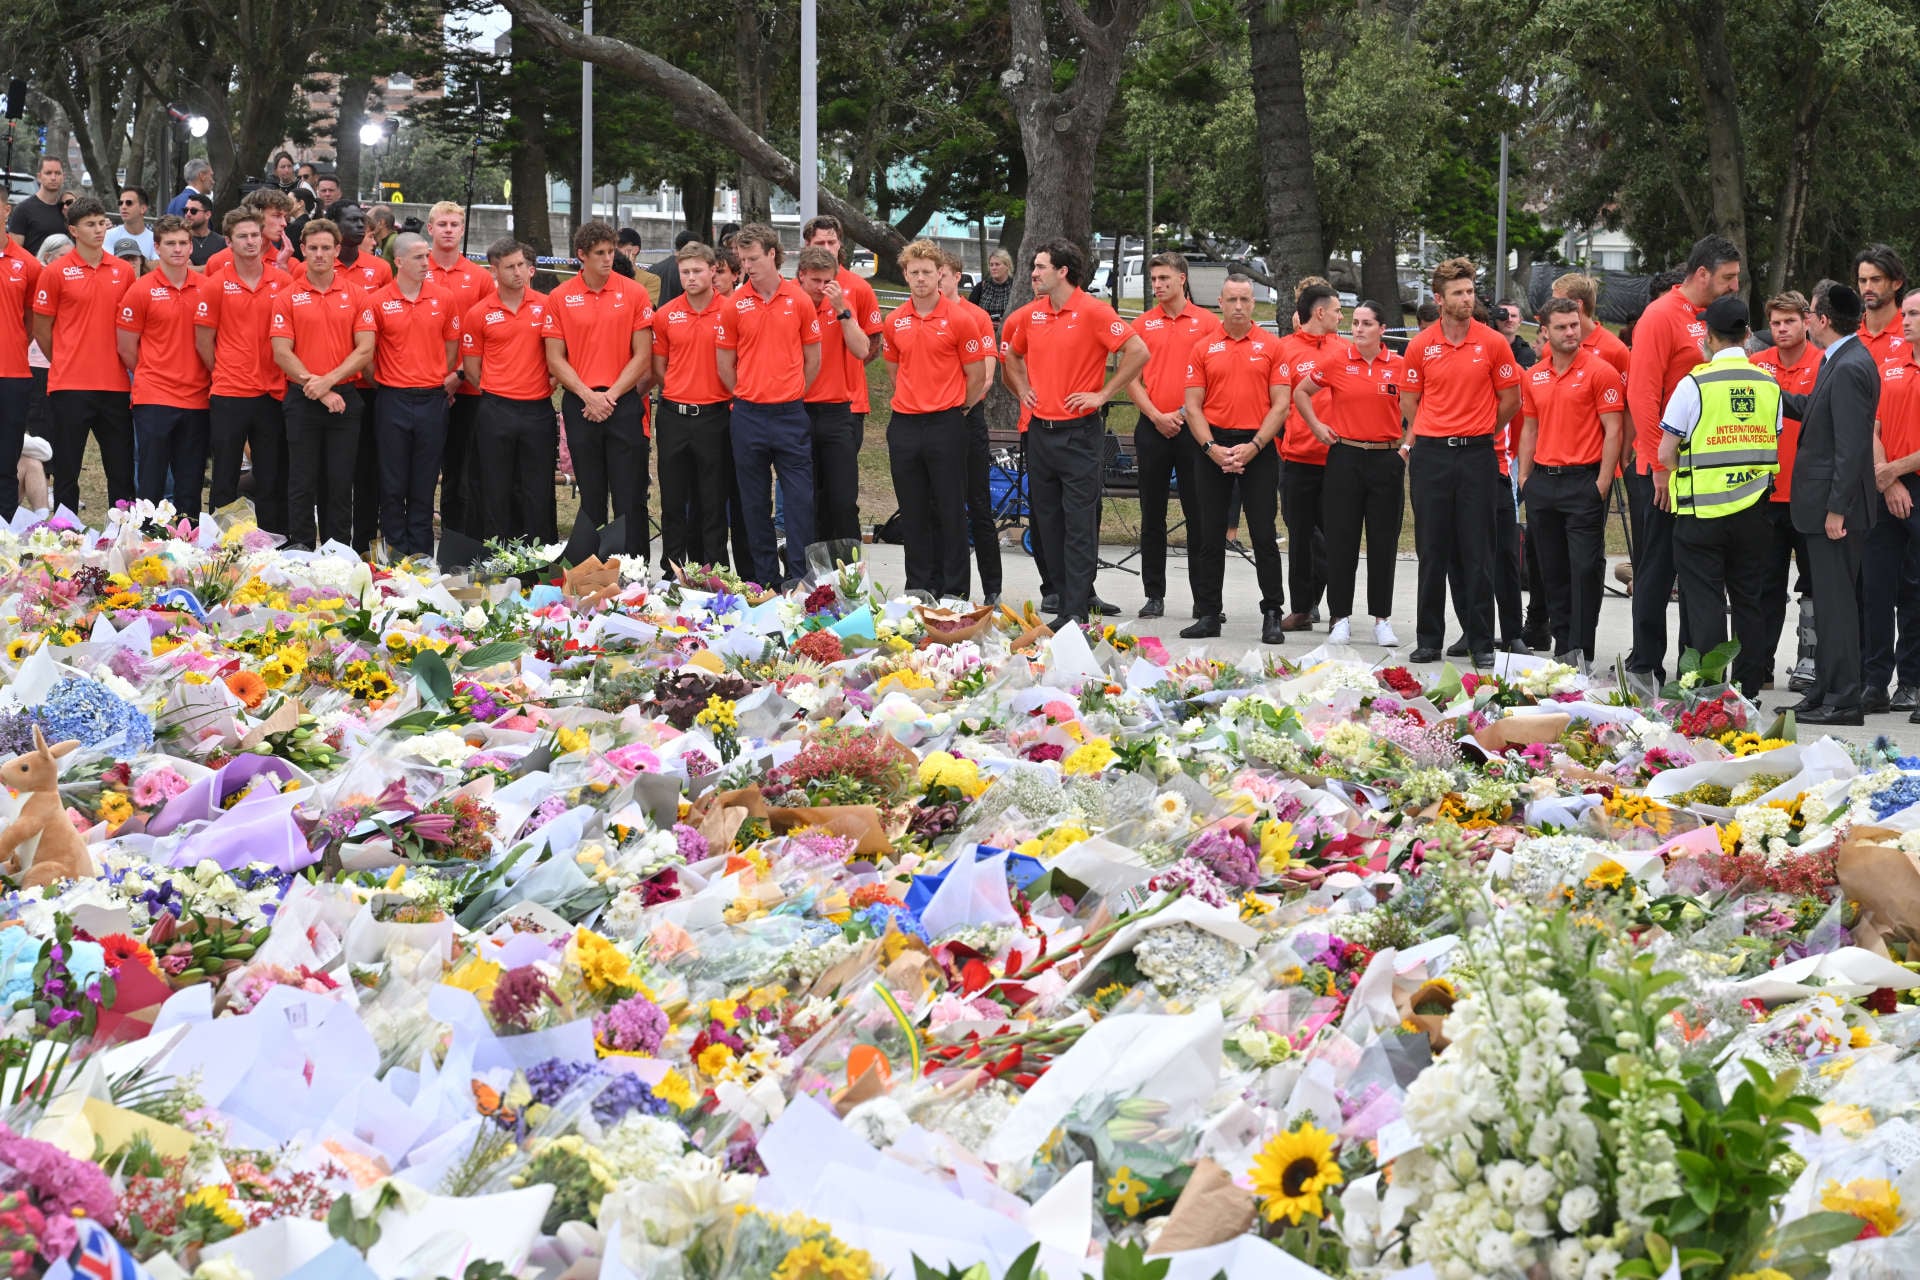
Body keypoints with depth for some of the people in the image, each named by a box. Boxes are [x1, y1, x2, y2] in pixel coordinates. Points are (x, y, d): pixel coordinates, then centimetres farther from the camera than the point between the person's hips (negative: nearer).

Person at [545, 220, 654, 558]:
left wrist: (611, 395, -8)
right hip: (579, 405, 1)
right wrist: (588, 396, -9)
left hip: (625, 403, -1)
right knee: (590, 498, 7)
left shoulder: (633, 293, 1)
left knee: (630, 498, -3)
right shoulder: (560, 298, 3)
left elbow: (643, 355, 0)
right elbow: (555, 359, 2)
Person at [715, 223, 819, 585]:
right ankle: (764, 579, 14)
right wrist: (748, 398, 7)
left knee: (800, 499, -3)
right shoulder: (734, 305, 1)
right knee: (755, 503, 7)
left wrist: (792, 397, 8)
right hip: (749, 416, 1)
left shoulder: (799, 301, 0)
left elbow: (813, 359, 8)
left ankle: (801, 579, 1)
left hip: (791, 415, -1)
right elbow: (725, 363, 8)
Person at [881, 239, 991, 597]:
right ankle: (918, 586, 16)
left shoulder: (960, 319, -5)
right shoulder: (894, 322, 8)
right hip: (904, 424, 4)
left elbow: (977, 376, 0)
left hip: (946, 423, -4)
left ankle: (954, 591, 4)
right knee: (913, 512, 8)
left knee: (950, 510, -1)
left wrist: (953, 410, 5)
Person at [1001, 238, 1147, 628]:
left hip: (1079, 431, -7)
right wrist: (1022, 390, 14)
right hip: (1040, 431, 7)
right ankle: (1077, 596, 19)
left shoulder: (1092, 312, -10)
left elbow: (1138, 352, -16)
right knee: (1047, 521, 10)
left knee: (1079, 523, -6)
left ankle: (1075, 611, -6)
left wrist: (1102, 394, -13)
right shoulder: (1030, 314, 9)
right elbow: (1012, 354, 29)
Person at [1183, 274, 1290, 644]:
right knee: (1210, 535, 4)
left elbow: (1281, 404, -1)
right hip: (1214, 446, 2)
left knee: (1264, 535, -3)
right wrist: (1212, 448, -10)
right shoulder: (1203, 348, 6)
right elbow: (1193, 405, 3)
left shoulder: (1270, 346, 3)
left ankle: (1272, 615, 3)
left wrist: (1253, 447, -11)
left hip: (1259, 448, -2)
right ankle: (1208, 614, 10)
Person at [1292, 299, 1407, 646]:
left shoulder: (1398, 366, 2)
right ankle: (1341, 618, 8)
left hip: (1386, 459, 0)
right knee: (1341, 539, 1)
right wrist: (1316, 426, 5)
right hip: (1345, 457, 0)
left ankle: (1382, 619, 11)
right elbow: (1301, 392, 12)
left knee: (1384, 542, 3)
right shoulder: (1337, 361, 0)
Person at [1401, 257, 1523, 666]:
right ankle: (1428, 640, 10)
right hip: (1430, 455, 1)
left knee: (1477, 553, 0)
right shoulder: (1421, 345, 3)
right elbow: (1410, 400, 11)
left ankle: (1482, 643, 4)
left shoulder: (1493, 343, -1)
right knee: (1432, 551, 4)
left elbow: (1510, 398, 8)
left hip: (1477, 455, -1)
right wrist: (1437, 435, 9)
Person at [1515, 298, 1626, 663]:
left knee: (1585, 567, -7)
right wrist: (1523, 477, 11)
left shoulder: (1600, 372, -5)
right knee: (1552, 569, 9)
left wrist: (1602, 483, -13)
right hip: (1542, 481, 6)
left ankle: (1581, 650, -5)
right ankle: (1561, 643, 16)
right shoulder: (1533, 377, 11)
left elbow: (1613, 431, -8)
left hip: (1583, 482, -6)